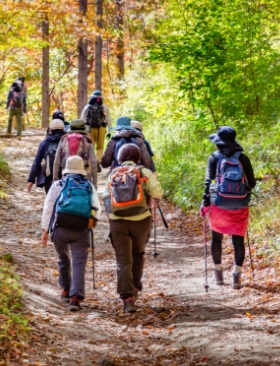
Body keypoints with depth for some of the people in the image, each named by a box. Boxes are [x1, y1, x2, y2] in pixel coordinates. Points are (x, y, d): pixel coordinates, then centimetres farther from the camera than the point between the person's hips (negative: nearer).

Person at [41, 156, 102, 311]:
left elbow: (48, 207, 4)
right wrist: (94, 220, 19)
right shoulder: (89, 186, 11)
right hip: (81, 230, -1)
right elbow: (97, 208, 1)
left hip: (61, 228, 1)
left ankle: (66, 291, 36)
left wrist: (45, 229, 5)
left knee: (64, 260, 23)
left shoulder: (58, 185, 9)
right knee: (79, 264, -4)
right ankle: (76, 296, -20)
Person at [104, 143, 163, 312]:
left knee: (123, 261, -2)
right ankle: (135, 287, 34)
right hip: (141, 220, 0)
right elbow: (157, 193, -9)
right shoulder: (145, 172, 2)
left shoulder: (113, 174, 7)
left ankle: (128, 298, -13)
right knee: (138, 253, 26)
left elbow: (106, 197, 3)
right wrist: (147, 195, 11)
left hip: (118, 221, 0)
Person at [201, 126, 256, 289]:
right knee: (238, 239, 4)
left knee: (217, 238, 15)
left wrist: (205, 202, -3)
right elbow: (252, 183, 3)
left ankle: (218, 272, 22)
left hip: (219, 204, -1)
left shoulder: (215, 158, -2)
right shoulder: (243, 157, 3)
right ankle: (237, 275, -2)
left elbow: (208, 181, -8)